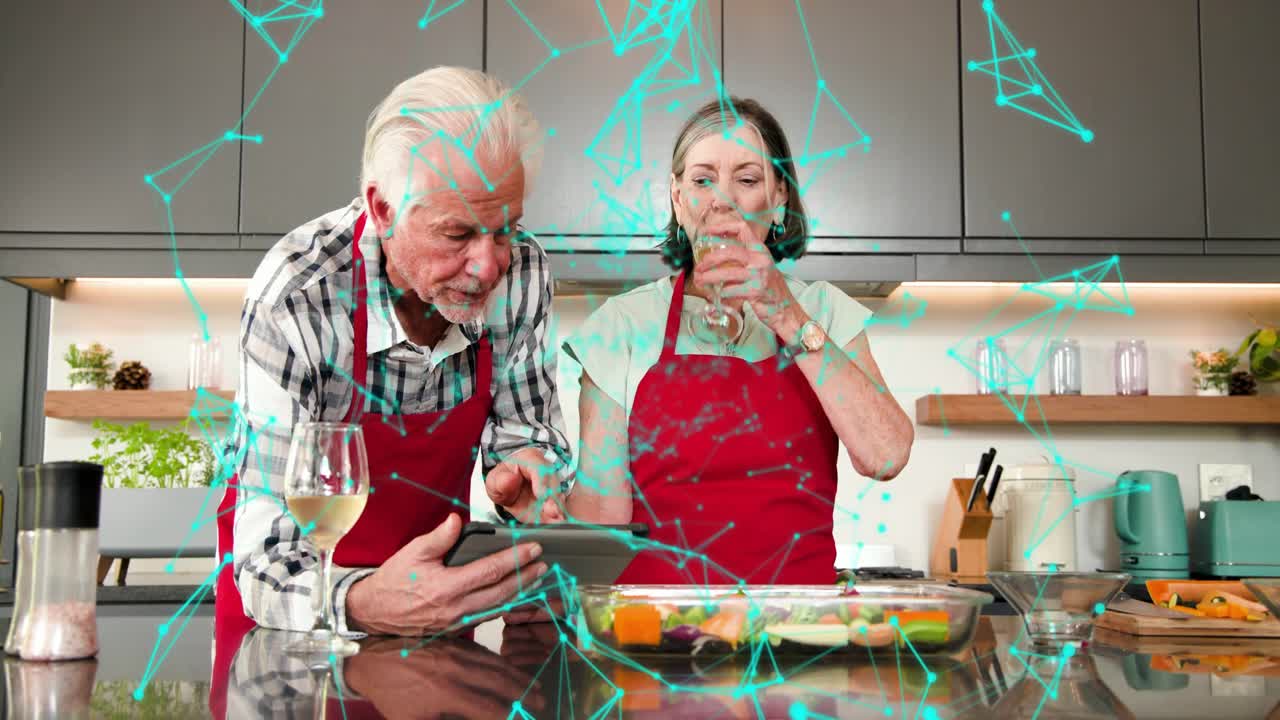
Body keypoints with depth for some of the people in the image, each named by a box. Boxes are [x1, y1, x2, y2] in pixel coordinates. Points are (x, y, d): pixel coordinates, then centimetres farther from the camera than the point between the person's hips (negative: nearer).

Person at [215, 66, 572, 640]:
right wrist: (358, 605, -46)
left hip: (432, 572, 2)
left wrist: (524, 466, -20)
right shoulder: (295, 298, -25)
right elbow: (268, 554, -26)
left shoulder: (521, 270, -13)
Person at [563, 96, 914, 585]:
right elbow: (600, 511, 1)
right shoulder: (624, 324, 5)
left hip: (799, 605, 1)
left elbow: (886, 457, -7)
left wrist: (788, 317, -11)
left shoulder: (824, 311, 9)